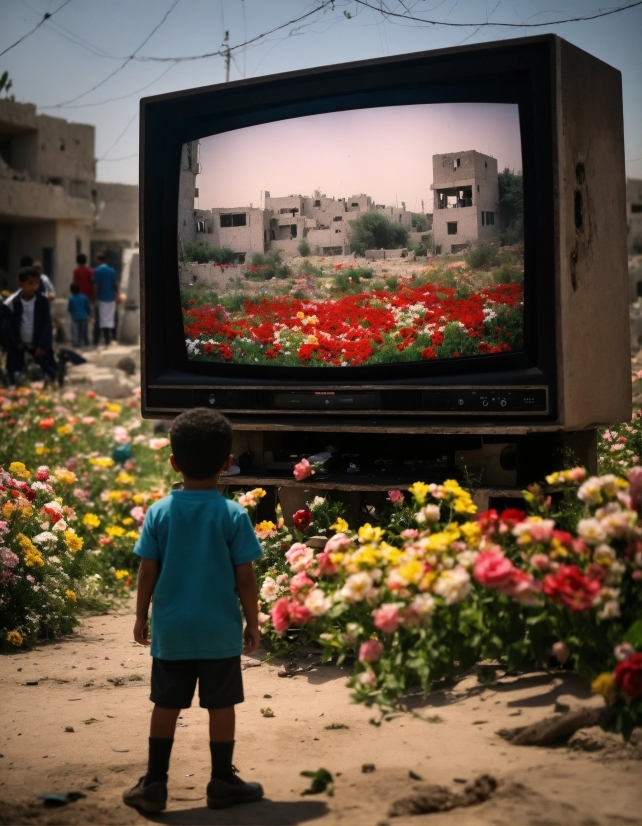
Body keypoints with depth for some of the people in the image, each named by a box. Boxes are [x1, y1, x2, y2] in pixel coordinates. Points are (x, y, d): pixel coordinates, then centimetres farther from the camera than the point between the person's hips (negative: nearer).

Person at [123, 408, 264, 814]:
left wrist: (141, 617, 12)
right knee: (221, 705, 10)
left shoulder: (159, 512, -5)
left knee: (166, 705, 11)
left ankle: (154, 784, 16)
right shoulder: (233, 515, -10)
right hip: (220, 631, -2)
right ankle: (223, 783, 19)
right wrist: (253, 623, 4)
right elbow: (245, 577, -8)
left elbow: (147, 572, -1)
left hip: (170, 630, 2)